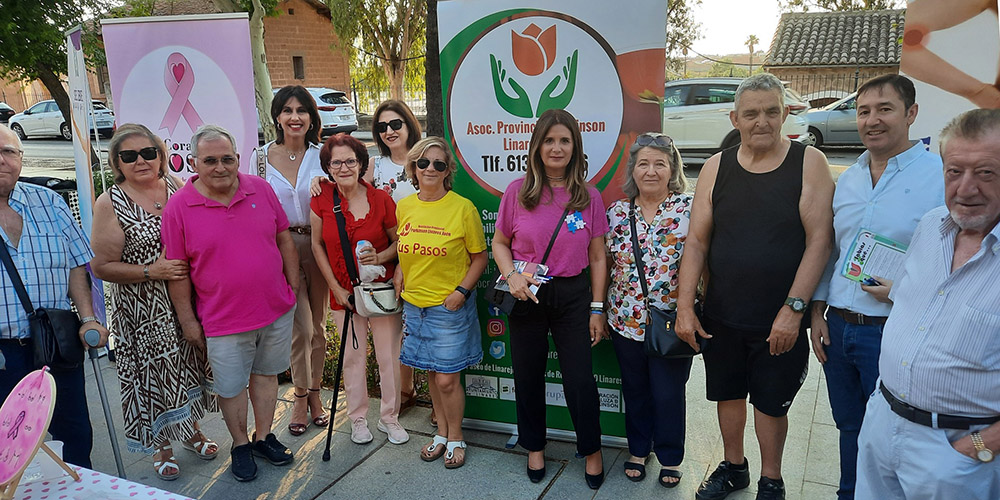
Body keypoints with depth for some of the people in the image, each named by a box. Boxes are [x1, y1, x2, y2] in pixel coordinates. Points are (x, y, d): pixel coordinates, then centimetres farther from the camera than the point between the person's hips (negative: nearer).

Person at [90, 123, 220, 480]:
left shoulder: (177, 188, 2)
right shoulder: (111, 204, -9)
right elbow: (101, 266, -10)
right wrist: (150, 271, -20)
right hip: (143, 311, -4)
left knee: (188, 363, 16)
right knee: (154, 371, 7)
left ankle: (190, 430, 39)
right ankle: (160, 446, 29)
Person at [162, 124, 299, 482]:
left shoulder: (260, 189, -2)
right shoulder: (179, 207, -10)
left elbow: (284, 240, 6)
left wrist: (294, 287, 6)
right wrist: (188, 322, -5)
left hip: (277, 309, 3)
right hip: (224, 321, -3)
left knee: (266, 374, 18)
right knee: (231, 387, 10)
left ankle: (263, 437, 37)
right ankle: (240, 444, 33)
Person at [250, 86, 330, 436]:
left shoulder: (322, 156, 3)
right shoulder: (261, 157, 2)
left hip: (317, 245, 2)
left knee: (317, 324, 10)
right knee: (301, 326, -6)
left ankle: (313, 392, 27)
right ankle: (301, 395, 15)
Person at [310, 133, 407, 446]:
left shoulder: (381, 199, -8)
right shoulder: (322, 199, -5)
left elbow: (399, 241, 2)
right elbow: (317, 245, 2)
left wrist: (381, 257, -19)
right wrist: (335, 287, -3)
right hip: (345, 292, 1)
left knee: (389, 356, 5)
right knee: (353, 356, 11)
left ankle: (389, 417, 25)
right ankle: (358, 418, 29)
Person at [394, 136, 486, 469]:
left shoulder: (463, 208, -10)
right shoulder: (404, 207, 3)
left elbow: (480, 257, -4)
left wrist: (462, 291, -14)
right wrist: (399, 271, 1)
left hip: (451, 306, -4)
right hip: (414, 304, 4)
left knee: (447, 378, 0)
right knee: (432, 374, 15)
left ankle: (455, 438, 23)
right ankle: (441, 433, 34)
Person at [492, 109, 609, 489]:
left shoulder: (588, 196, -1)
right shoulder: (518, 191, -2)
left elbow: (598, 258, 2)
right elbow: (499, 243, 7)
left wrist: (597, 308, 0)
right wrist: (511, 276, -12)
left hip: (573, 294, 0)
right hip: (527, 296, 1)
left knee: (580, 379, 2)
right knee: (528, 376, 13)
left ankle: (591, 450, 27)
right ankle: (534, 446, 36)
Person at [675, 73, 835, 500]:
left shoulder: (809, 164, -7)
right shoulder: (716, 168, 0)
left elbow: (819, 241, -12)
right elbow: (696, 241, 0)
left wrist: (793, 309, -17)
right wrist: (685, 306, -6)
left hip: (781, 320, -3)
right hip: (721, 317, 3)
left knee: (771, 402, 11)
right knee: (728, 393, 17)